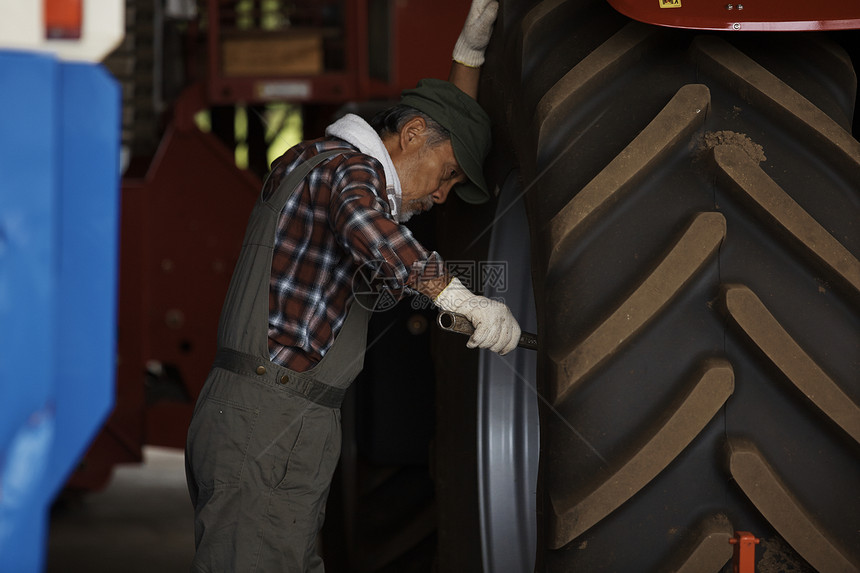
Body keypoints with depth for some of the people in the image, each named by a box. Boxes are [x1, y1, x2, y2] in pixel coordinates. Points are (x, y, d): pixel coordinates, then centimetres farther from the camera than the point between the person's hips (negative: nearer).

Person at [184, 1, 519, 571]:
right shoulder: (345, 164, -5)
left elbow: (455, 121, 41)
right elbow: (365, 227, -30)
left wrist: (470, 50, 32)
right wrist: (459, 297, -31)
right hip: (268, 422, -10)